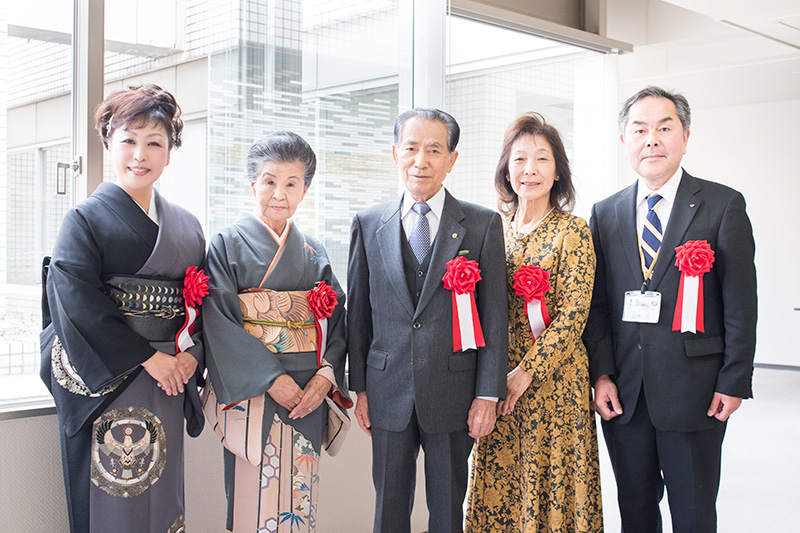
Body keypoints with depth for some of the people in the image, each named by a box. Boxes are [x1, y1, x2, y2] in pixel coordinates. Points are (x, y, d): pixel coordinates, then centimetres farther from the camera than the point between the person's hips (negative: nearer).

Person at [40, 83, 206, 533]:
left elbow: (205, 298, 12)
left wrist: (193, 353, -6)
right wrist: (145, 357, -16)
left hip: (169, 377, 4)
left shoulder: (187, 226, 14)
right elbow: (76, 298, -12)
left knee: (162, 492, 8)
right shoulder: (87, 218, -1)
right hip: (105, 380, -4)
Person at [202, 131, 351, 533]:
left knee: (300, 494, 8)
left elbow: (338, 319, 8)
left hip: (308, 394, 4)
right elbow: (220, 323, -9)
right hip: (251, 392, -4)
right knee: (253, 495, -2)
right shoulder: (227, 244, 0)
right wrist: (271, 378, -16)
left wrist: (326, 376, -9)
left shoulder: (313, 252, 12)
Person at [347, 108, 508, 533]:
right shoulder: (367, 225, 5)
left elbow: (494, 313, -2)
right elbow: (358, 312, 8)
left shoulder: (484, 224, -1)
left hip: (454, 394, -1)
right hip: (389, 394, 2)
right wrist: (359, 387, 5)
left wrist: (488, 394, -6)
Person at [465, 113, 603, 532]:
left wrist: (526, 373, -14)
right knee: (498, 480, 10)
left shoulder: (572, 231, -6)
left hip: (554, 379, -4)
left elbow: (573, 314, -11)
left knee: (550, 476, 5)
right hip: (498, 382, 4)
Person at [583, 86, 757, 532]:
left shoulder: (723, 206, -2)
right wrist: (601, 374, -1)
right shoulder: (605, 214, 8)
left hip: (693, 391, -3)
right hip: (622, 392, 3)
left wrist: (734, 382, -7)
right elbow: (597, 303, 8)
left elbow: (740, 303, -4)